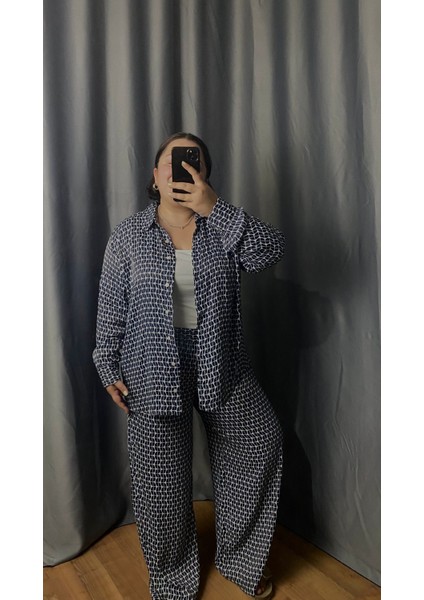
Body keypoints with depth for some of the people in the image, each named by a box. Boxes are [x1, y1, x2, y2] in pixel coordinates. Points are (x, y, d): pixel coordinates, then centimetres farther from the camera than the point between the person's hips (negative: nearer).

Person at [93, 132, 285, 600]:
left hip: (222, 363, 2)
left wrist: (213, 206, -25)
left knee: (261, 446, 10)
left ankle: (240, 557, 38)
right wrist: (109, 368, -2)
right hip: (154, 369, -2)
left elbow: (270, 251, -18)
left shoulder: (223, 227, 1)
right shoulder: (128, 235, -2)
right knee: (160, 477, 8)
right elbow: (111, 307, 1)